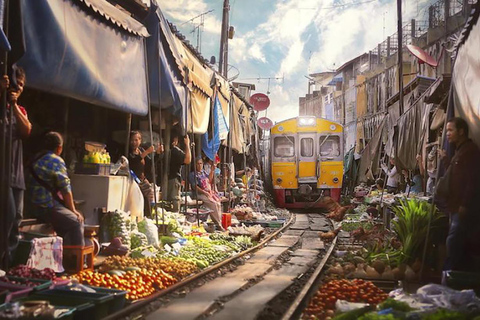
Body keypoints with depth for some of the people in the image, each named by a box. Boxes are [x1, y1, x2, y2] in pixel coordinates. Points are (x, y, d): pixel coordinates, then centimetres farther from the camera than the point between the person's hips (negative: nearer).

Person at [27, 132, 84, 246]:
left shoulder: (35, 160, 12)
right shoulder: (57, 161, -11)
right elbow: (65, 190, -12)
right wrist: (73, 210, 0)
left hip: (34, 207, 8)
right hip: (49, 208, -8)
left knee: (65, 220, 24)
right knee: (77, 222, 3)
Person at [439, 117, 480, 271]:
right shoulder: (460, 151, 19)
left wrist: (465, 205, -23)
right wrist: (446, 160, 15)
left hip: (464, 208, -10)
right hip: (457, 207, 10)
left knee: (453, 242, -12)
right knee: (462, 246, 12)